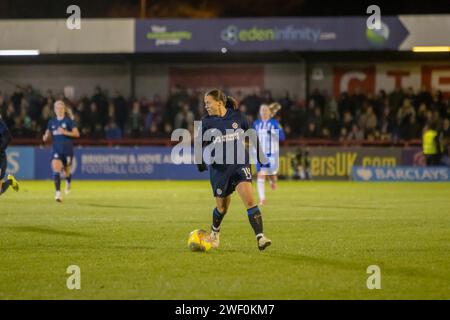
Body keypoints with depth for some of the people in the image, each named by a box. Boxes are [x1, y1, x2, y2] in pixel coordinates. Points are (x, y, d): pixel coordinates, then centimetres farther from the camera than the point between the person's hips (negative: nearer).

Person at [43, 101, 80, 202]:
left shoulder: (68, 121, -5)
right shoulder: (51, 122, 6)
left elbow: (77, 134, -9)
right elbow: (47, 133, 15)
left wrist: (65, 132, -22)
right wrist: (45, 137, -8)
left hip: (67, 149, -2)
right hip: (56, 149, 2)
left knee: (67, 171, 13)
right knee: (56, 170, -19)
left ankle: (68, 183, 49)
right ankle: (58, 193, -24)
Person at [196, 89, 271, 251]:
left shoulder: (238, 116, -2)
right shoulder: (206, 122, -2)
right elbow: (200, 144, 7)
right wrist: (200, 160, -9)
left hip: (240, 164, -1)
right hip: (219, 169, 1)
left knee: (249, 200, -19)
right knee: (222, 207, 12)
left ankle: (260, 237, -22)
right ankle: (214, 232, 43)